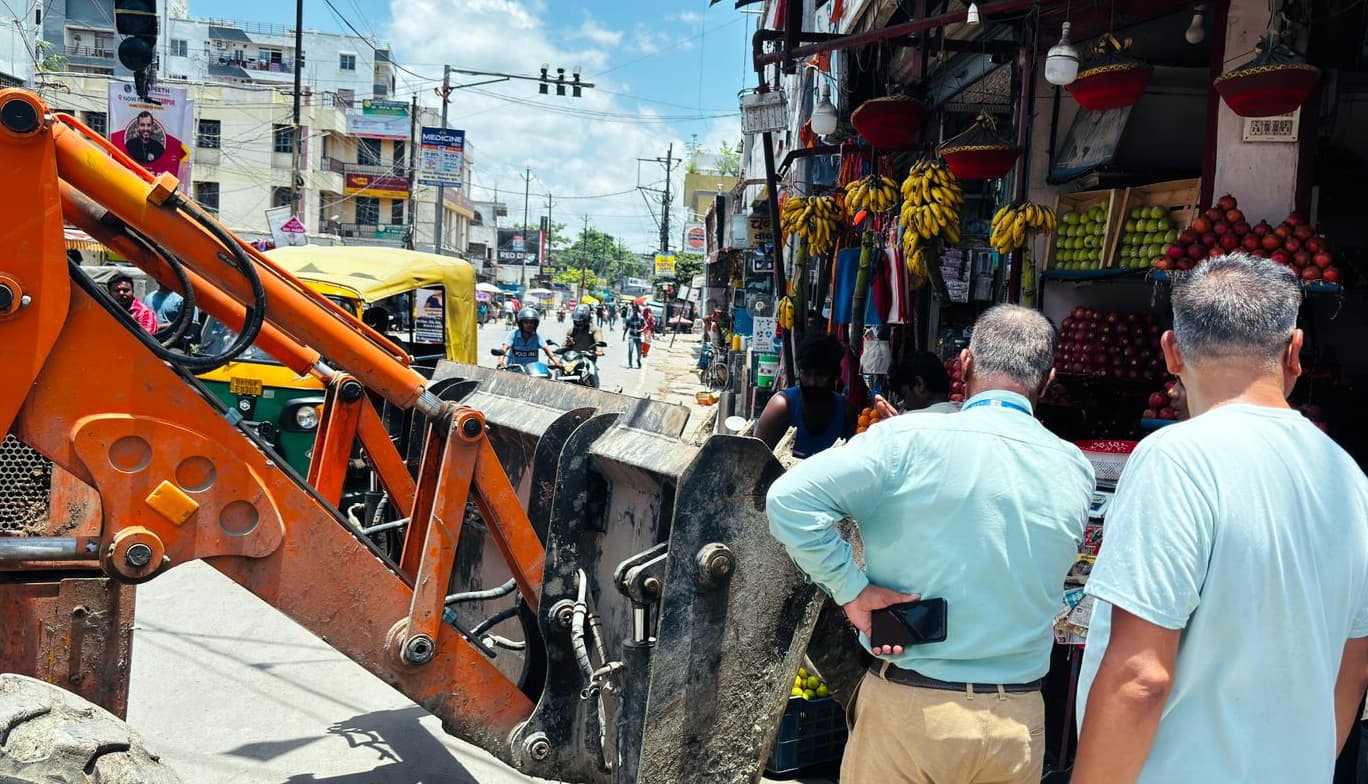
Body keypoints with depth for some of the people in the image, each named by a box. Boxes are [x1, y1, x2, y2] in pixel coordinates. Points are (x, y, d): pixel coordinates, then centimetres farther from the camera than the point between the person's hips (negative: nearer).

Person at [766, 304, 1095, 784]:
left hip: (908, 707, -3)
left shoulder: (909, 439, -14)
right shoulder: (1077, 471, -1)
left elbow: (789, 498, -20)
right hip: (1019, 720, 4)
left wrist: (851, 590, -12)